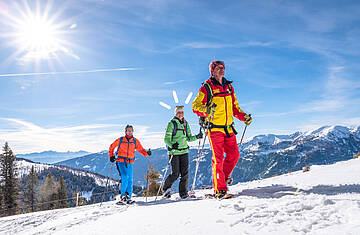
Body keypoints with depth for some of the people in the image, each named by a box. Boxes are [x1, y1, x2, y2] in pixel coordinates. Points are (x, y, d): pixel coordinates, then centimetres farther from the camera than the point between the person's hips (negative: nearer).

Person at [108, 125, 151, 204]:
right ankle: (123, 195, -7)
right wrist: (111, 156, 2)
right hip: (121, 162, -3)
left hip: (130, 163, 3)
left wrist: (147, 153, -14)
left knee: (130, 180, 2)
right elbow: (112, 147, 12)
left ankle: (128, 197, 10)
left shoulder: (135, 141, 6)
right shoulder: (120, 140, 1)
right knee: (125, 177, -18)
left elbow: (141, 149, 5)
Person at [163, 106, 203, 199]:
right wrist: (172, 145, -29)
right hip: (174, 152, -5)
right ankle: (165, 188, 17)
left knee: (185, 173, -1)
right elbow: (166, 139, -10)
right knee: (175, 173, -5)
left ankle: (183, 193, 9)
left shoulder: (186, 124, 13)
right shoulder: (172, 124, -5)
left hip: (184, 151, 5)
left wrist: (197, 137, -2)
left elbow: (189, 138, 17)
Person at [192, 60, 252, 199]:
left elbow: (234, 107, 23)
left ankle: (224, 177, 28)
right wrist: (207, 110, -26)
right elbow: (195, 106, -7)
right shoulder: (206, 87, -3)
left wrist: (244, 117, 9)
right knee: (218, 158, -7)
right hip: (214, 128, -6)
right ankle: (220, 189, 0)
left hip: (228, 128, 6)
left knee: (234, 154, 4)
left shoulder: (229, 87, 15)